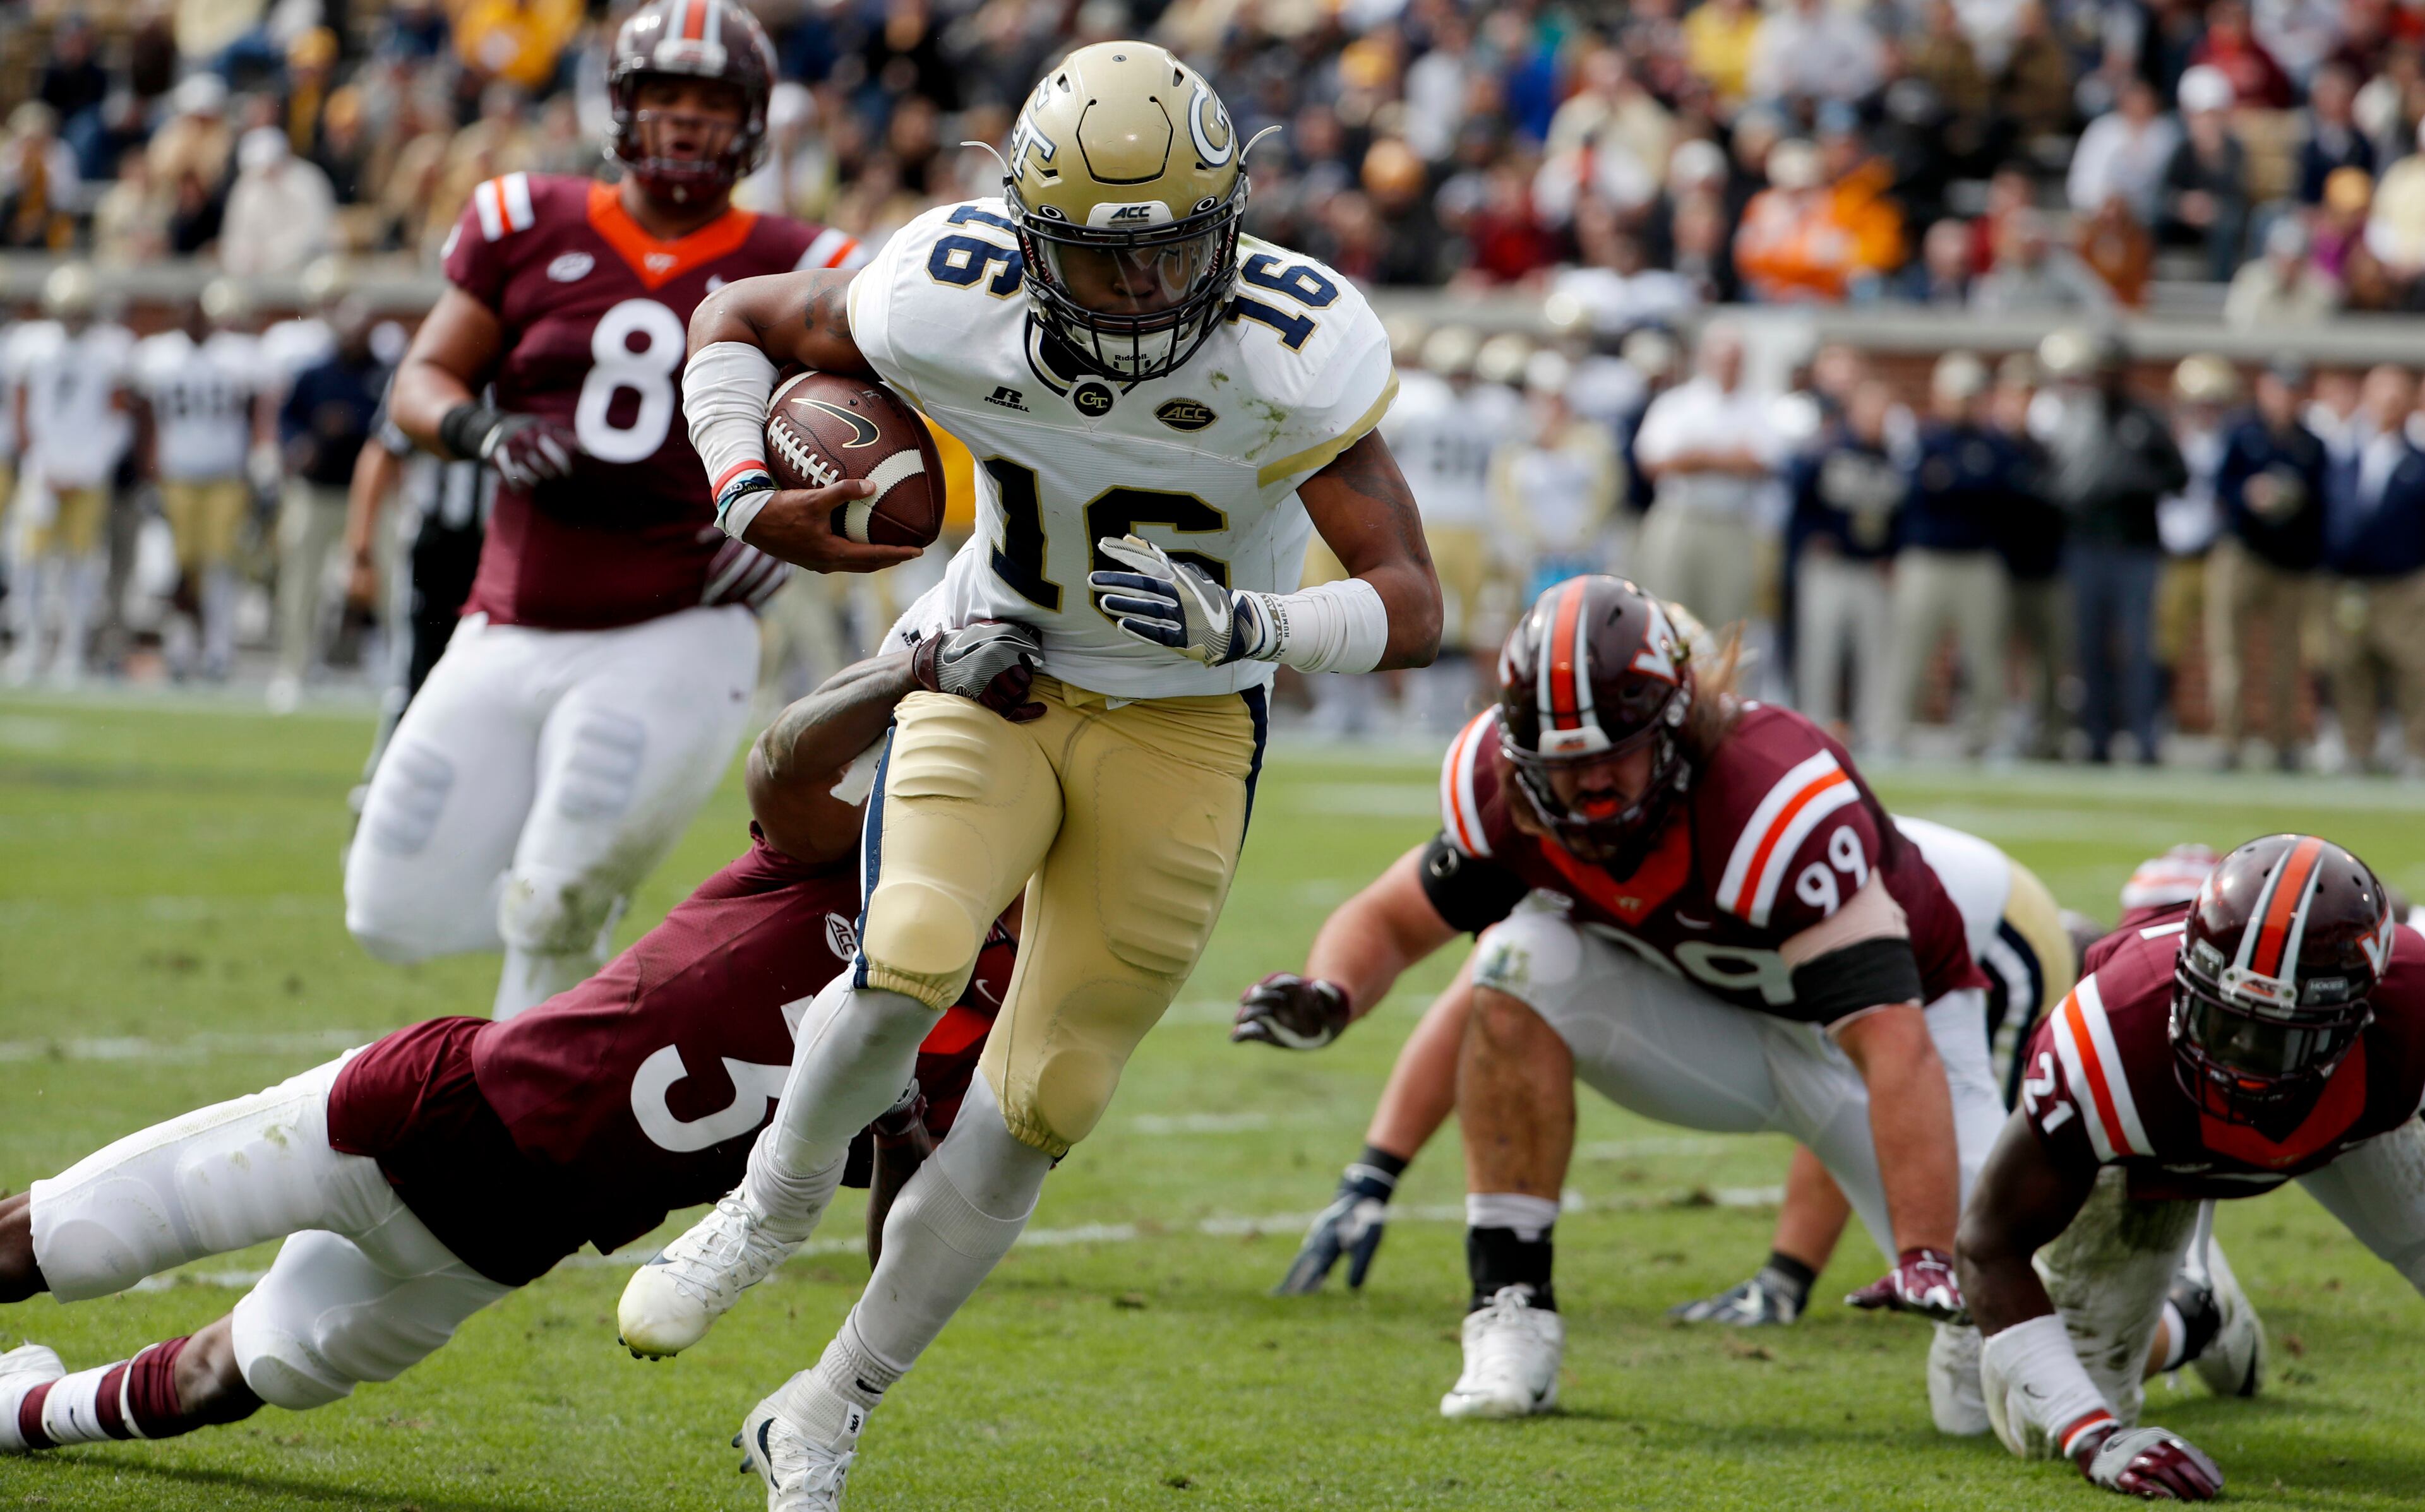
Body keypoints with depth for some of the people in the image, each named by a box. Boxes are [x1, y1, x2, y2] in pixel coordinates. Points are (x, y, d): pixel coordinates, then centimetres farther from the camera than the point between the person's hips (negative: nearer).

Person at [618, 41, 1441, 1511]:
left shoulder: (1297, 354, -26)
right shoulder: (950, 301, -22)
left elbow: (1414, 609, -23)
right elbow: (737, 321, -2)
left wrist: (1244, 627, -40)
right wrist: (747, 496, -19)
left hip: (1184, 725, 0)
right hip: (992, 674, 0)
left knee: (1038, 1110, 1)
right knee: (911, 964, -27)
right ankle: (777, 1202, 4)